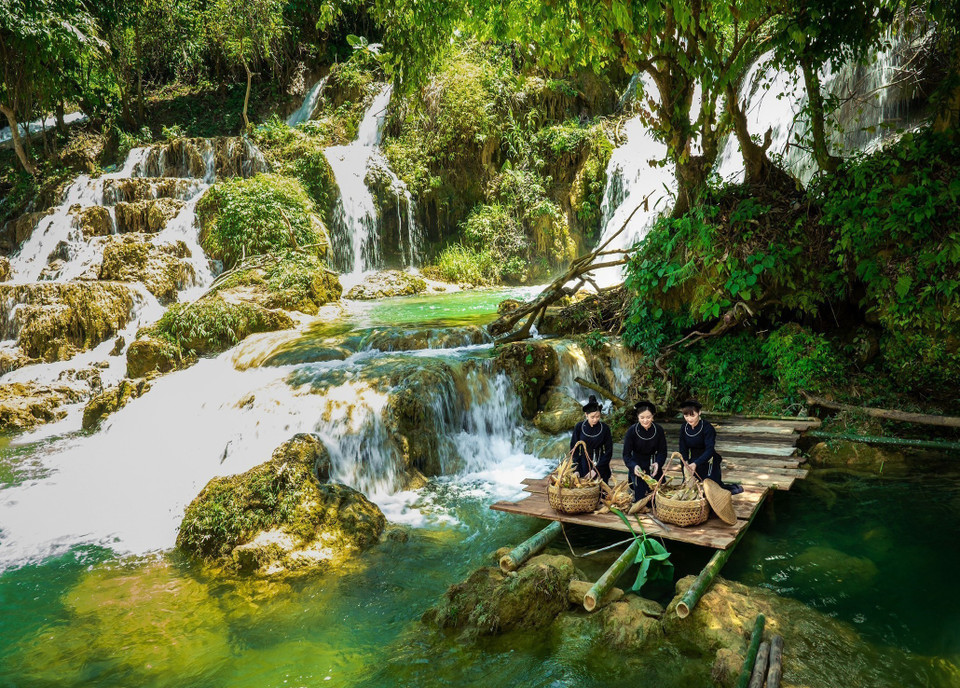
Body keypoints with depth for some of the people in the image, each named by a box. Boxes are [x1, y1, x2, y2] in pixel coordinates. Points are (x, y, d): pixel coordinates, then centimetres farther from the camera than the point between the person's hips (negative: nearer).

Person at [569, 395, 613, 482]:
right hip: (583, 467, 0)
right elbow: (574, 449, 0)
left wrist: (596, 470, -11)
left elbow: (608, 452, -3)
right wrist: (576, 470, -10)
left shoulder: (605, 428, -4)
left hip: (601, 469, 0)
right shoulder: (579, 427, -4)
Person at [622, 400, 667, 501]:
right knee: (640, 497, -2)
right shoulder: (632, 431, -15)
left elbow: (663, 452, -3)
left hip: (654, 469, 2)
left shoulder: (659, 430, -11)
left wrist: (658, 463, -24)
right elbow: (626, 454, -13)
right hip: (637, 469, -2)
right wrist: (633, 466, -33)